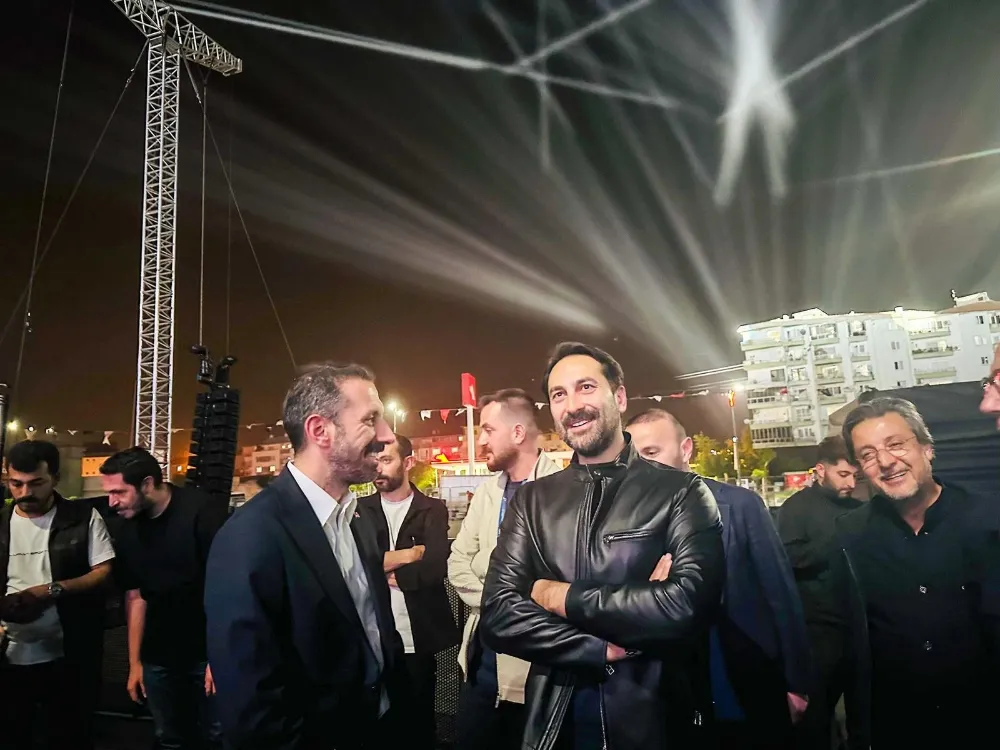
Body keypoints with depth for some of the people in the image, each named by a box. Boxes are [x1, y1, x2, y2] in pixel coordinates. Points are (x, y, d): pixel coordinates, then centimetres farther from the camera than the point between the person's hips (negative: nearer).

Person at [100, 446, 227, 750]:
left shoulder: (200, 512, -16)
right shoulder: (126, 530, 3)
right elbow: (135, 597, 9)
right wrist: (134, 662, 9)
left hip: (207, 652, -5)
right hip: (157, 658, 5)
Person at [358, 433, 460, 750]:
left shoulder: (432, 509, 0)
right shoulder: (360, 509, 5)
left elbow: (437, 566, -14)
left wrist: (384, 570, -10)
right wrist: (411, 552, -11)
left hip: (418, 637, -1)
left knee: (419, 719, 11)